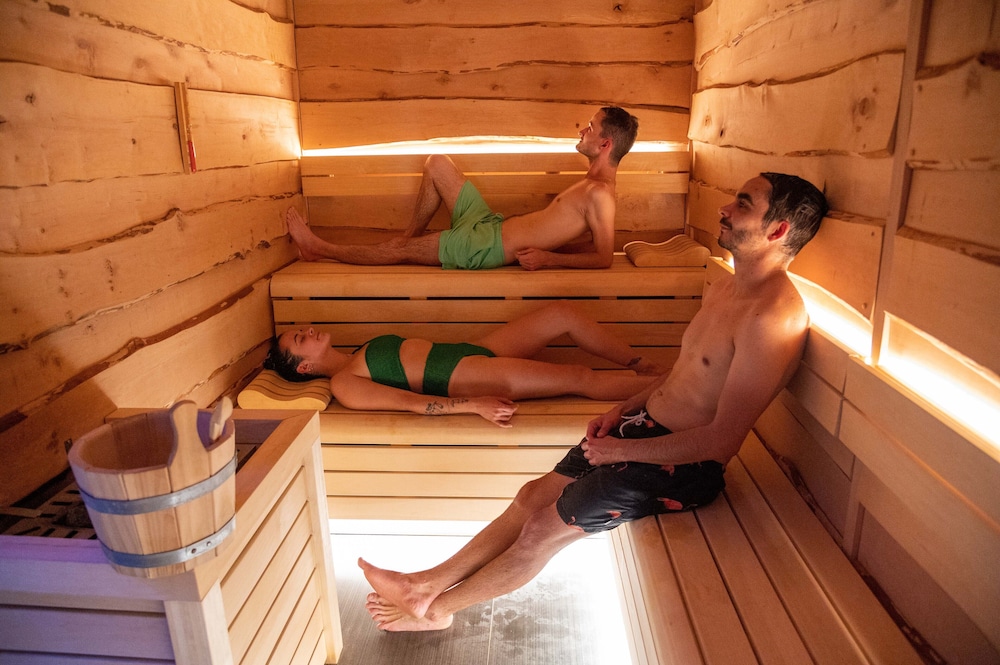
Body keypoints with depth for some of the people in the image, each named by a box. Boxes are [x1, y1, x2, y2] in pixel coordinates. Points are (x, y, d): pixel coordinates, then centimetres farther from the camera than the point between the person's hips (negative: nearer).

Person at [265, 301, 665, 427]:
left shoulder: (362, 354, 20)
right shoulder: (343, 384, -6)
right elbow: (411, 402, -19)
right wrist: (475, 405, -31)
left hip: (475, 351, 9)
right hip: (462, 376, -9)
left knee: (563, 313, -3)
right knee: (581, 378, -15)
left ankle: (647, 367, 8)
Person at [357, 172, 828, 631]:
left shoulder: (773, 317, -24)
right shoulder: (724, 287, 8)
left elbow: (721, 440, -24)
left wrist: (622, 450, -15)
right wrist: (624, 409, 8)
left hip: (683, 465, -8)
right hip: (645, 424, 8)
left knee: (543, 527, -5)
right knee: (533, 495, 4)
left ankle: (436, 609, 16)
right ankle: (427, 583, 16)